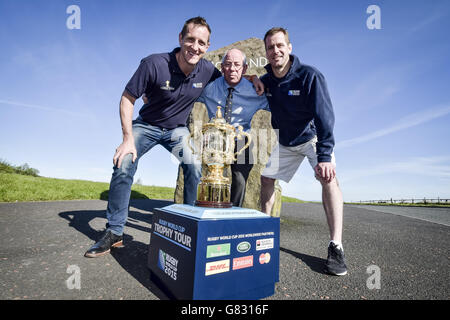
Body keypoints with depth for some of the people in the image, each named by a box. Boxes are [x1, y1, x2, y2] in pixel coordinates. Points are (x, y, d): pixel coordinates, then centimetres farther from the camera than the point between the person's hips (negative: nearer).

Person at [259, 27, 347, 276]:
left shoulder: (309, 75, -24)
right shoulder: (265, 82, -8)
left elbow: (323, 115, -32)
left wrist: (325, 156, -40)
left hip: (313, 136, -5)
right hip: (286, 141, 5)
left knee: (328, 177, -27)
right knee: (266, 178, 3)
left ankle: (336, 246, -24)